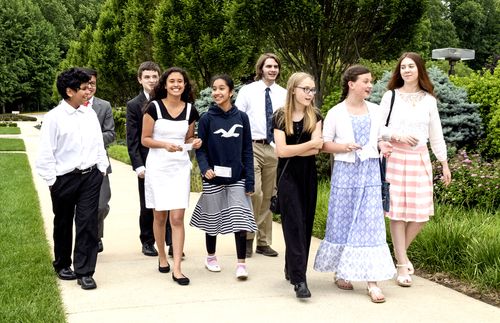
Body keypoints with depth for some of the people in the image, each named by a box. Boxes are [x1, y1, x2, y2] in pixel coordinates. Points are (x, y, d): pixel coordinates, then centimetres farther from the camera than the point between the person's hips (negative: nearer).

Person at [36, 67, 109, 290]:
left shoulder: (90, 114, 4)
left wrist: (101, 169, 7)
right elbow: (45, 153, -8)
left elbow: (99, 144, 12)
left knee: (88, 223, -3)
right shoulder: (54, 117, -10)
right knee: (63, 224, 14)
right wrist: (52, 181, -8)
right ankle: (62, 265, 34)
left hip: (90, 176, 3)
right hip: (64, 178, -3)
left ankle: (84, 272, 4)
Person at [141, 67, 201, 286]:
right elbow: (145, 139, -3)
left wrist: (195, 143, -6)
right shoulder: (154, 107, -5)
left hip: (180, 167, 2)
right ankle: (162, 257, 30)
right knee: (160, 217, 9)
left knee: (177, 218, -5)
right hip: (158, 166, -2)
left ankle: (177, 269, -3)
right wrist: (165, 145, -19)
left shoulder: (190, 110, 5)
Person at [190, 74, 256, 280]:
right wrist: (205, 168, -20)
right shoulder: (207, 119, -2)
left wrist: (250, 180, -1)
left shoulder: (241, 118, 2)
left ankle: (241, 264, 1)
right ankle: (211, 257, 31)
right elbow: (200, 149, 0)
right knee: (213, 219, 11)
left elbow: (247, 150, 4)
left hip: (237, 178, 1)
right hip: (213, 179, 0)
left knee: (240, 220, -7)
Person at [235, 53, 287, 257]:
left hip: (275, 148, 3)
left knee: (269, 197, 9)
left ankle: (264, 242, 20)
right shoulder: (247, 91, 2)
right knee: (254, 192, -18)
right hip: (252, 147, -3)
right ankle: (248, 236, 2)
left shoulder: (283, 94, 9)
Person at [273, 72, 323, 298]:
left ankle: (292, 269, 23)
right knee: (294, 225, -9)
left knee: (305, 224, 7)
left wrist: (291, 149, -12)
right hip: (288, 176, -3)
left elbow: (316, 149, -9)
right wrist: (309, 144, -13)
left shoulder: (315, 116, 4)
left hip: (308, 176, 3)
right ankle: (299, 280, -11)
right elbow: (281, 151, -12)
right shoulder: (280, 117, -3)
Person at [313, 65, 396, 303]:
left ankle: (372, 281, -2)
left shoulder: (375, 110, 8)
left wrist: (382, 146, -4)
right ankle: (340, 272, 25)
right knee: (343, 222, 6)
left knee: (370, 224, -3)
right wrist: (344, 147, -18)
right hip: (345, 170, -2)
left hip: (370, 171, 3)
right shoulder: (336, 113, -2)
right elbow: (324, 143, -1)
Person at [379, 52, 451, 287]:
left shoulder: (428, 99, 9)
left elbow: (436, 134, 12)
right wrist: (398, 136, -15)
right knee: (398, 212, -3)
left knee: (421, 214, 1)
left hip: (420, 159, 3)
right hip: (395, 159, -3)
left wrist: (444, 163, 11)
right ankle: (402, 265, 9)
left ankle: (401, 251, 27)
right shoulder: (390, 96, 2)